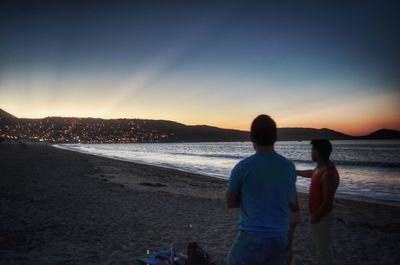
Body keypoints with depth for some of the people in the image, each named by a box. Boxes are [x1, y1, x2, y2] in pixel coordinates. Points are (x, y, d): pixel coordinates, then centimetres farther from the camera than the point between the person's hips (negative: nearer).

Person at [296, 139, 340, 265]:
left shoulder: (328, 174, -27)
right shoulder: (320, 167, 3)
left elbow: (328, 202, -27)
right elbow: (311, 174, 28)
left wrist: (315, 217, -15)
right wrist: (294, 172, 39)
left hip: (323, 218, -10)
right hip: (317, 215, 10)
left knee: (324, 250, 3)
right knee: (320, 248, 22)